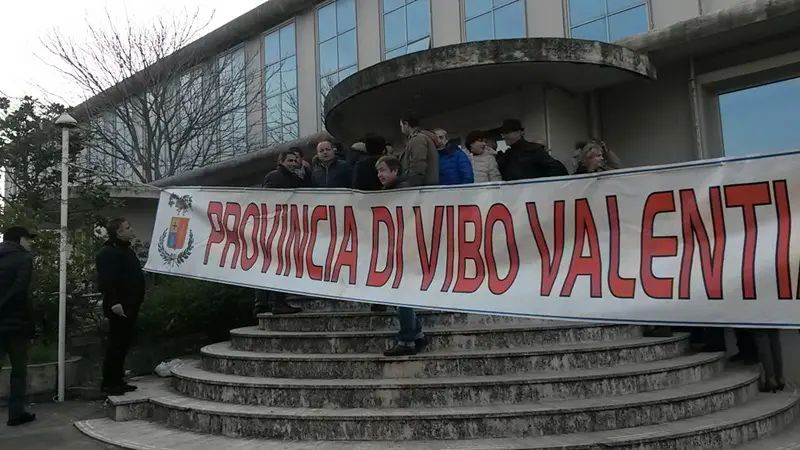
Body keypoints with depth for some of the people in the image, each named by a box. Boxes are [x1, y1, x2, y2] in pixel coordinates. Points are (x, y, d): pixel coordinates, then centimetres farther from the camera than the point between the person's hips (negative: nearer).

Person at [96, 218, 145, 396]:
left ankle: (118, 380, 21)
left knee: (124, 344, 13)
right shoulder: (108, 253, -15)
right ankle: (109, 383, 2)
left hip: (129, 306, 10)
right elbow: (106, 281, -24)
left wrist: (136, 302, 24)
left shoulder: (126, 250, 18)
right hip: (119, 307, -10)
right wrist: (114, 303, -29)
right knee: (116, 344, -5)